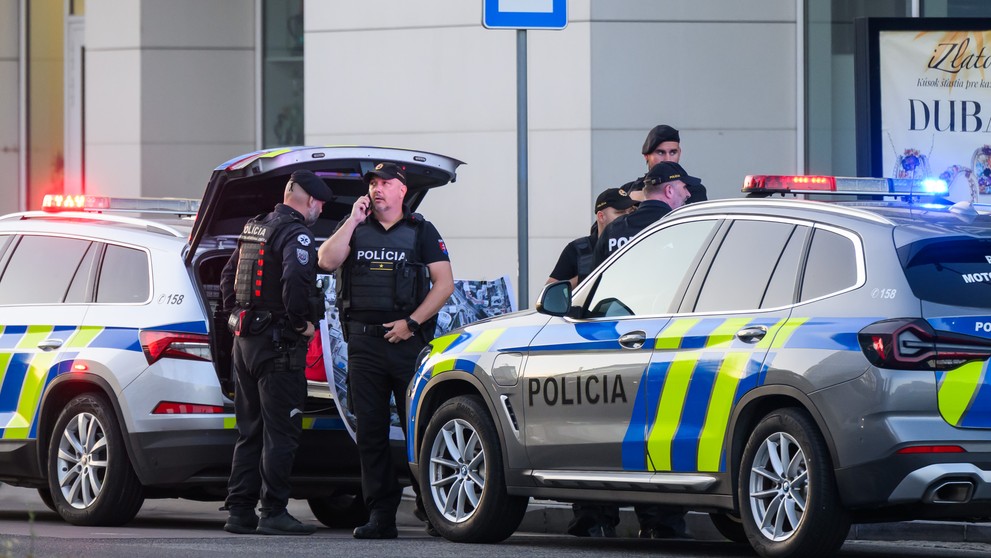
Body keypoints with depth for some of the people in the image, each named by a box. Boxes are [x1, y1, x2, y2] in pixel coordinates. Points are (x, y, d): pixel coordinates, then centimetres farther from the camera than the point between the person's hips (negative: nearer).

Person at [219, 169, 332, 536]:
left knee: (250, 431, 13)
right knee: (281, 432, -6)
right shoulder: (296, 234, -13)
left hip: (245, 340, 9)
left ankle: (240, 510, 13)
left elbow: (228, 277, 22)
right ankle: (273, 513, -7)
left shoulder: (253, 229, 15)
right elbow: (294, 281, -29)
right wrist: (304, 322, -16)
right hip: (279, 342, -9)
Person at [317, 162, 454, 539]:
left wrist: (412, 322, -9)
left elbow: (444, 283, 1)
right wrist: (354, 220, -6)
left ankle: (431, 508, 3)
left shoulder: (421, 232, 7)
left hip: (407, 340, -3)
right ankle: (380, 515, 4)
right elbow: (326, 260, -3)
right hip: (363, 341, 3)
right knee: (370, 430, 2)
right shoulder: (355, 229, 13)